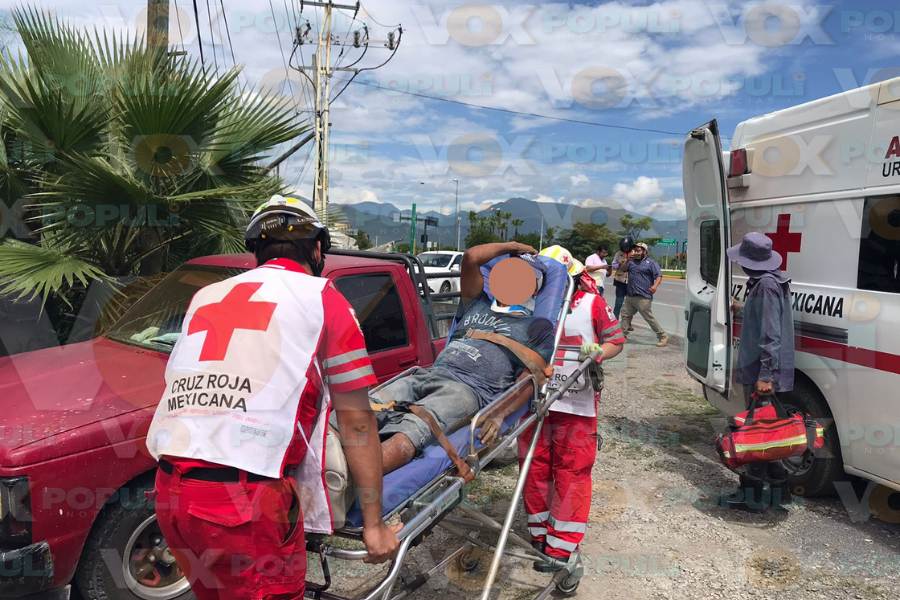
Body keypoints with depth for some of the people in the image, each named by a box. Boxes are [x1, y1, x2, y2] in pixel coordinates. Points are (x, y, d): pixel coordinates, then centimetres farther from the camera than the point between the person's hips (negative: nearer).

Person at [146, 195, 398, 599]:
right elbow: (357, 424, 1)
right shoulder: (322, 298, 4)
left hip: (169, 492, 6)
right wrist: (373, 524, 8)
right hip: (247, 502, -6)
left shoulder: (206, 297, 20)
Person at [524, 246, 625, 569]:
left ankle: (562, 546, 9)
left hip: (576, 406, -3)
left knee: (572, 472, 0)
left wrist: (598, 352, -14)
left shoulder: (592, 304, 0)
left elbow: (616, 339, 6)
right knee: (535, 468, 10)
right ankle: (540, 534, 27)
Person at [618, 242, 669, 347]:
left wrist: (655, 285, -28)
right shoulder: (632, 262, 16)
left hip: (643, 297, -7)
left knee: (649, 318, -8)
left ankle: (663, 337, -1)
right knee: (625, 315, 11)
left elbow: (659, 275, -10)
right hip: (630, 295, 7)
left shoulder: (650, 262, -3)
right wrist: (628, 260, -2)